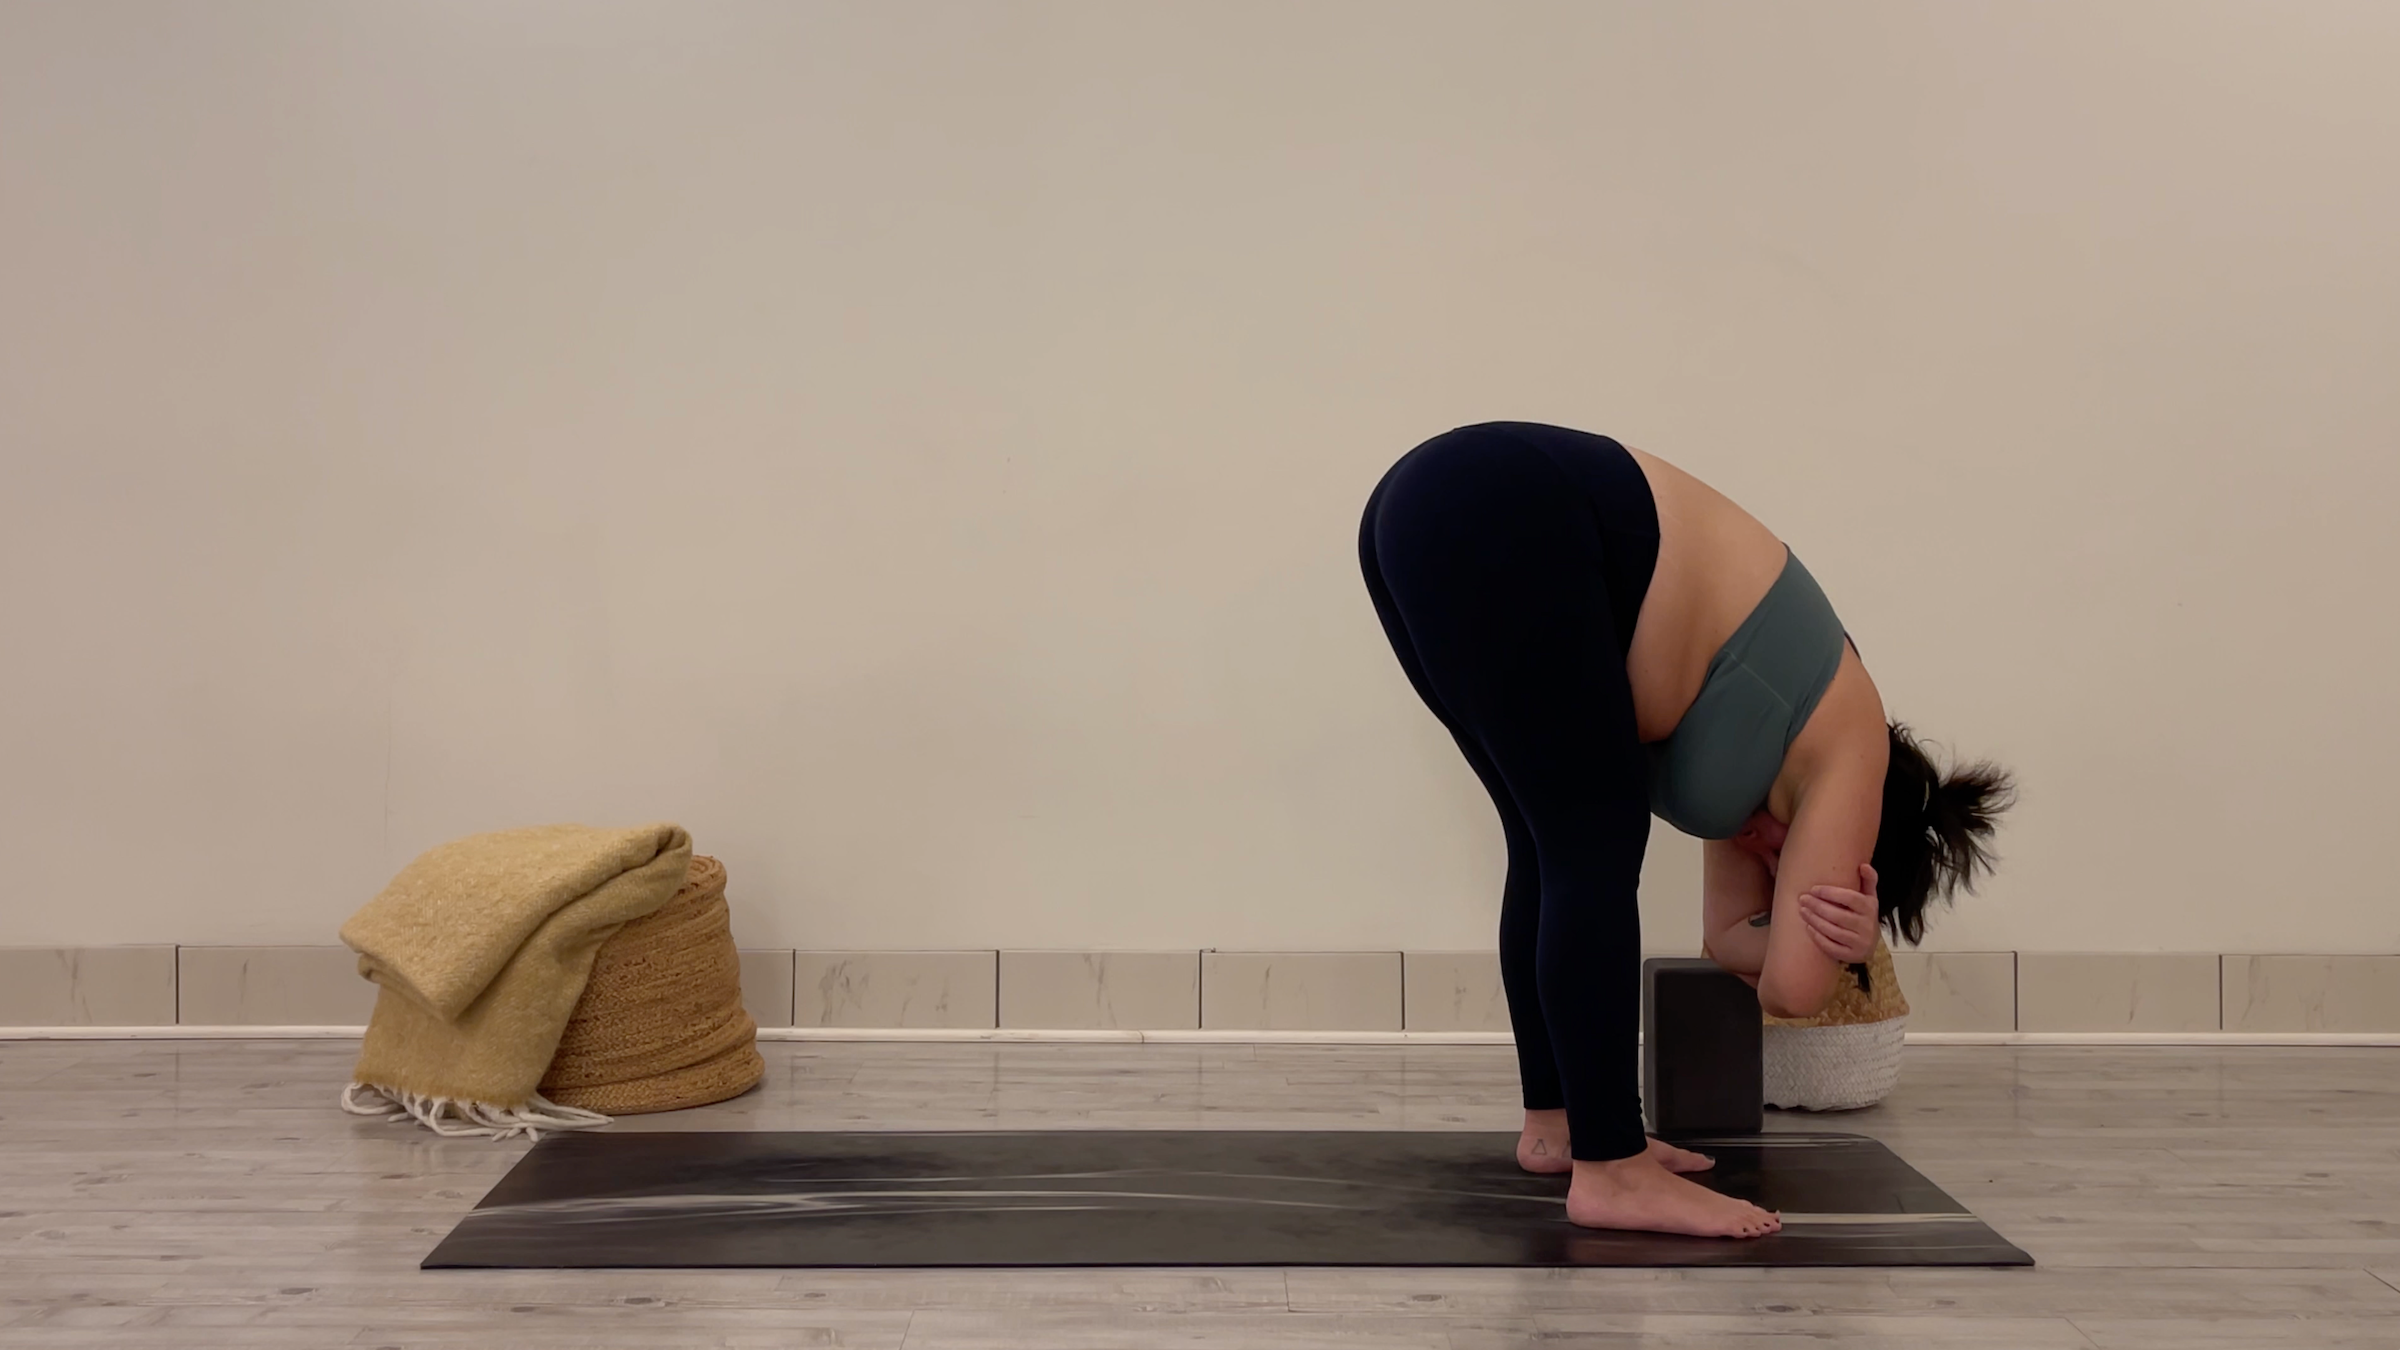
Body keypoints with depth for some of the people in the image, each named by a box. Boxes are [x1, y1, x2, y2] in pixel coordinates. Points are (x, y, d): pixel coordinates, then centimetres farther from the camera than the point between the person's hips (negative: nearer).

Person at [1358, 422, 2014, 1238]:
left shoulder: (1778, 743, 28)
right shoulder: (1849, 753, 6)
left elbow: (1734, 933, 29)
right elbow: (1790, 988, 6)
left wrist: (1833, 937, 11)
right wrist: (1833, 944, 27)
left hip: (1436, 506, 9)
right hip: (1499, 521, -9)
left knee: (1559, 844, 18)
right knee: (1597, 849, -2)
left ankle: (1557, 1121, 25)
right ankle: (1610, 1173, 0)